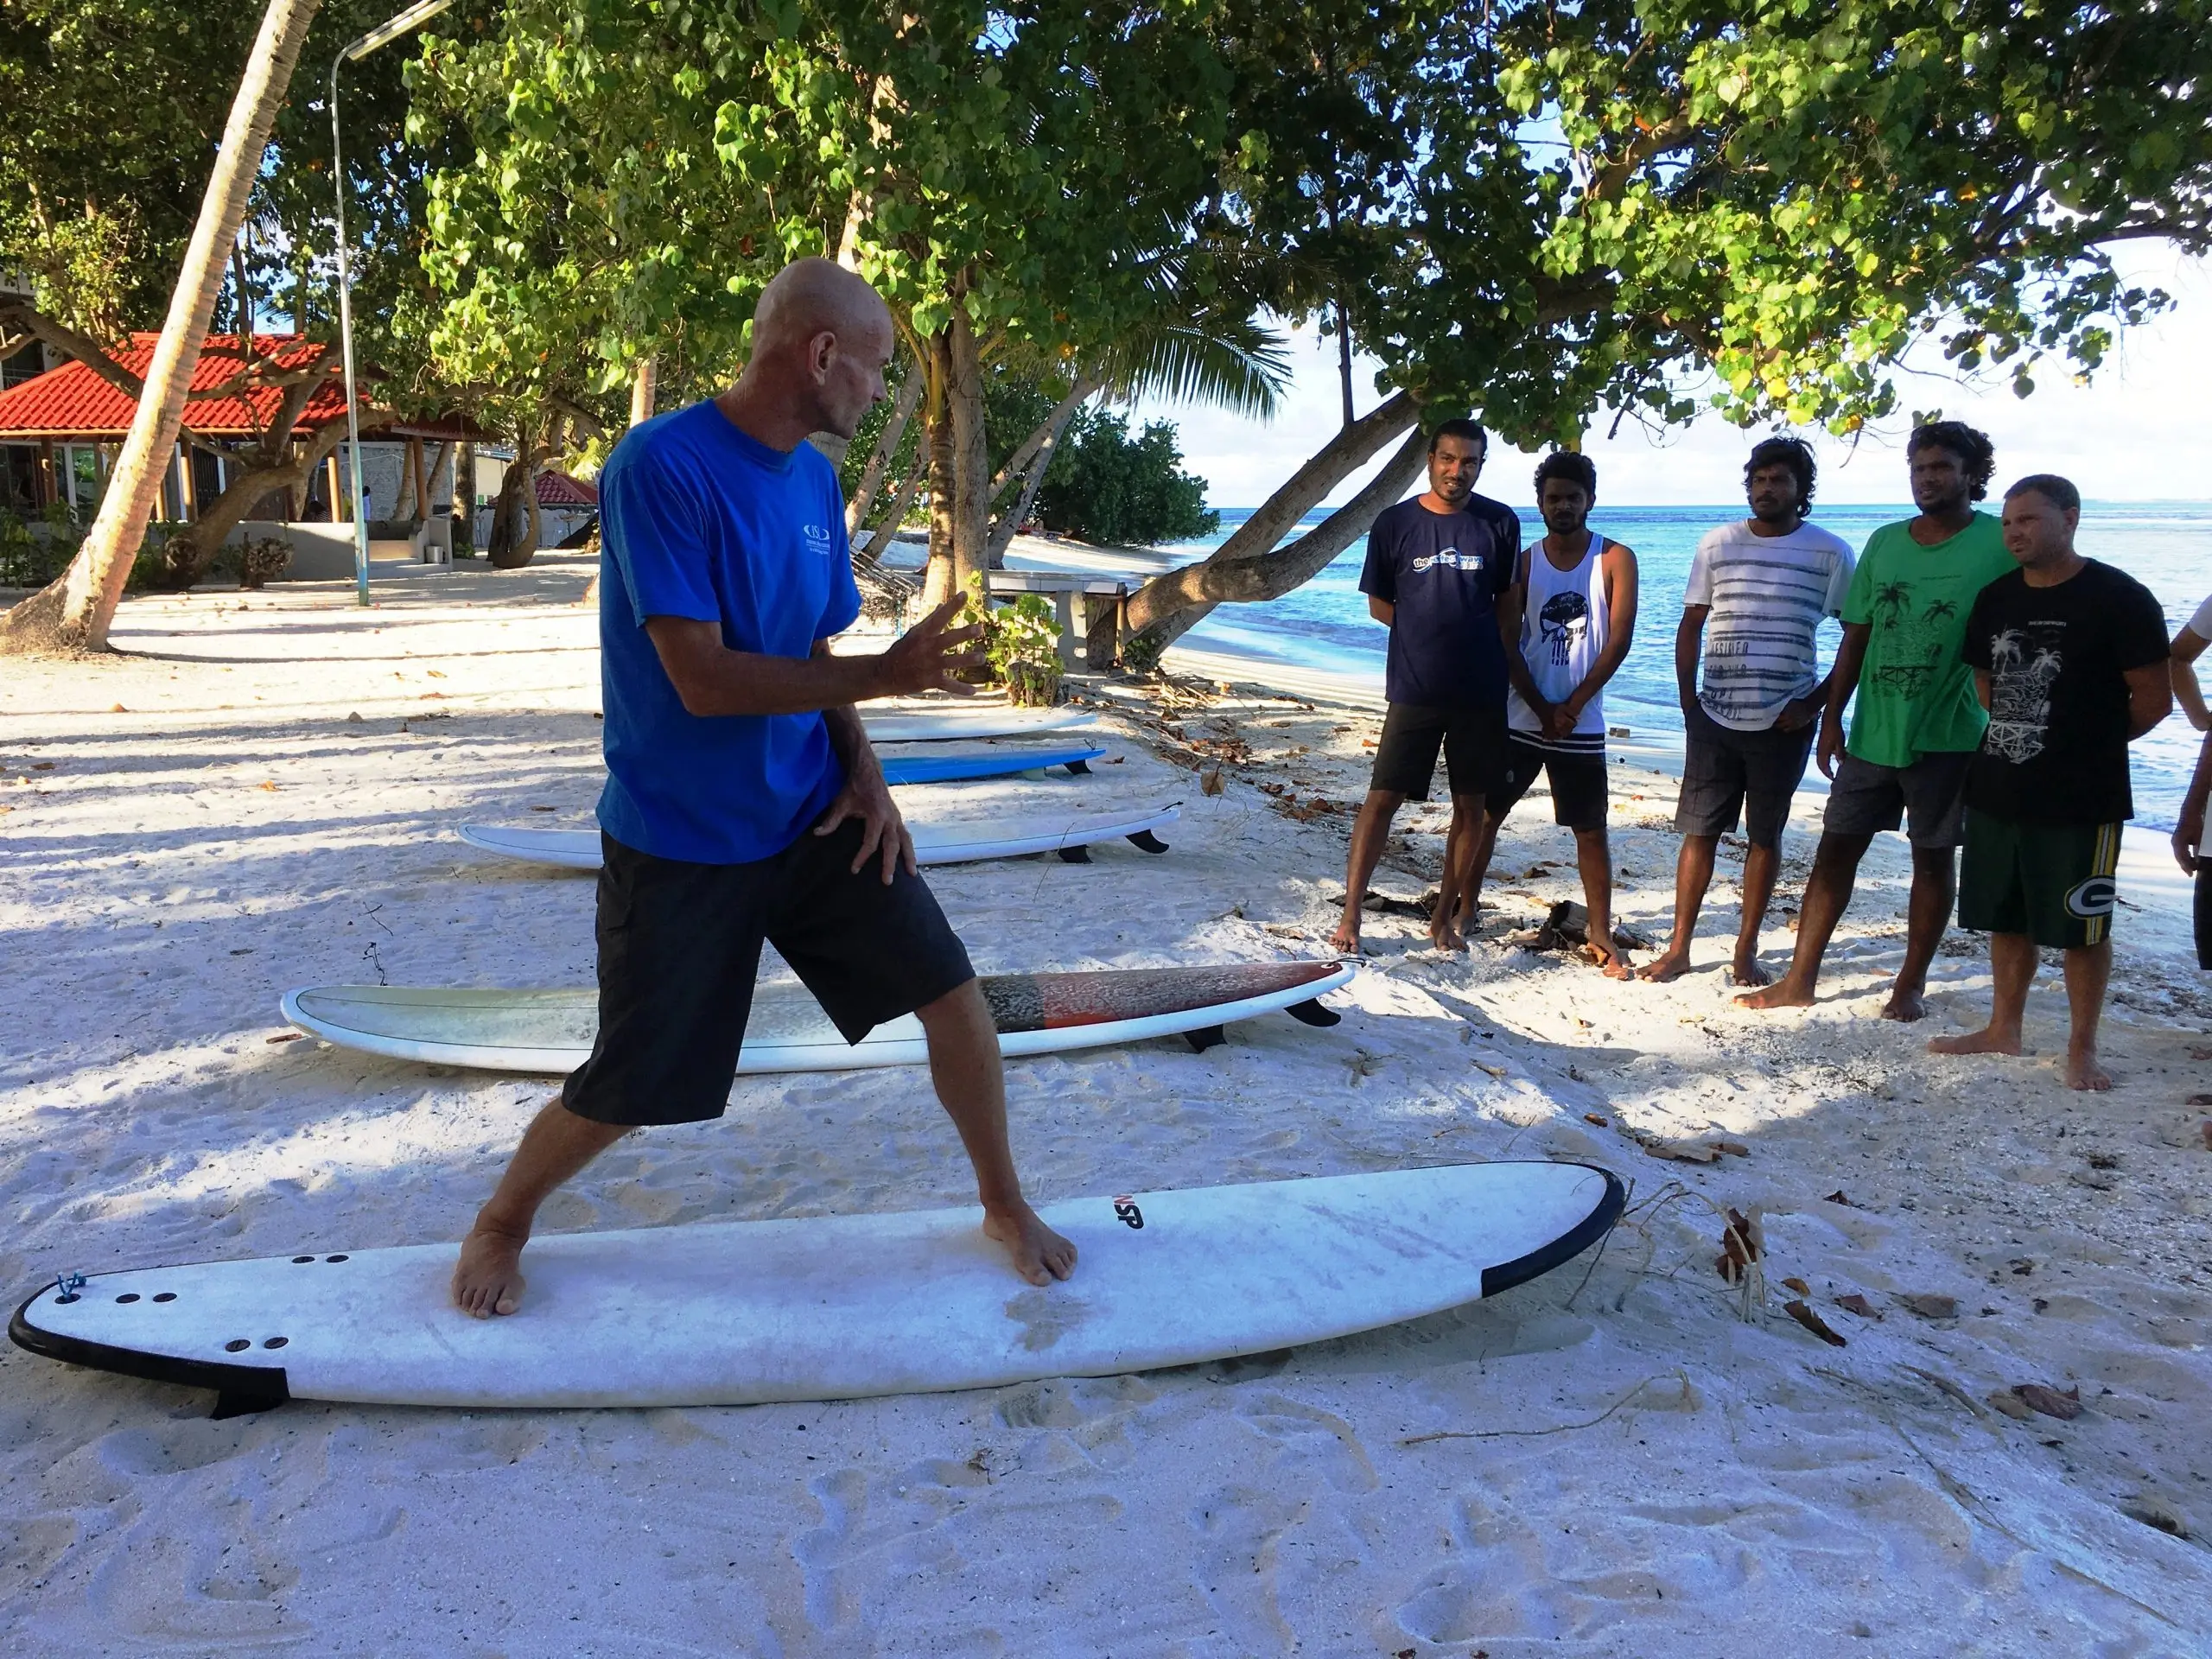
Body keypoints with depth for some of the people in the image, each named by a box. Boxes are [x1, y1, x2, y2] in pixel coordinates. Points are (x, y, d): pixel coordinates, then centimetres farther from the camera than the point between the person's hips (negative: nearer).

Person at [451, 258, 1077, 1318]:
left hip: (811, 816, 6)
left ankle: (1005, 1205, 23)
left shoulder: (815, 479, 4)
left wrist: (864, 770, -5)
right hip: (679, 843, -6)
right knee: (627, 1094, 4)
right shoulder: (661, 465, -21)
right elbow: (705, 680, -26)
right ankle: (502, 1221, 36)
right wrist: (883, 675, -24)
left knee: (951, 992, 0)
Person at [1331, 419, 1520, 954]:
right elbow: (1379, 604, 8)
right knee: (1382, 799, -4)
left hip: (1481, 692, 2)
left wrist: (1497, 662, 3)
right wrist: (1432, 633, 2)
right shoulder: (1394, 523, 1)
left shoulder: (1499, 524, 3)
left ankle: (1445, 914, 19)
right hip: (1414, 690, -1)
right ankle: (1350, 915, 2)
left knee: (1471, 806, 7)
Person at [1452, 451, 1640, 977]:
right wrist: (1543, 710, -10)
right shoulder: (1523, 563, 5)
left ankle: (1601, 937, 12)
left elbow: (1618, 641, -6)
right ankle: (1459, 911, 14)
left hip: (1581, 725, -2)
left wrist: (1571, 707, -11)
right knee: (1483, 812, 5)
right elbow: (1508, 645, 0)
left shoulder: (1615, 560, 0)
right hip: (1519, 717, 2)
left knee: (1591, 830, 4)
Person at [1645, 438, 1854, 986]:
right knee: (1699, 832, 3)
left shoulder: (1830, 553, -1)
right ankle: (1679, 949, 10)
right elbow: (1691, 626, 10)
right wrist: (1688, 701, 3)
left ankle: (1746, 952, 17)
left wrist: (1816, 703, -7)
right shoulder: (1717, 544, 6)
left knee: (1764, 836, 8)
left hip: (1784, 721, -1)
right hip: (1714, 717, 2)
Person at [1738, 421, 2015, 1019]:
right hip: (1873, 731, 4)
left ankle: (1910, 984, 22)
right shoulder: (1885, 542, 8)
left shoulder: (2000, 544, -5)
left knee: (1933, 857, 9)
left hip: (1947, 736, -4)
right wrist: (1832, 717, 8)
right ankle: (1799, 980, 13)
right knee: (1835, 848, 5)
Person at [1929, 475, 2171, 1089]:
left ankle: (2082, 1049, 16)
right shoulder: (1995, 599, 7)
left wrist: (2091, 744, 3)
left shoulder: (2118, 598, -11)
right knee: (2007, 919, 16)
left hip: (2081, 802, -6)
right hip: (1996, 792, 6)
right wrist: (2016, 740, 10)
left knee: (2081, 927, 4)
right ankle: (2002, 1030, 29)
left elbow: (2153, 698, -8)